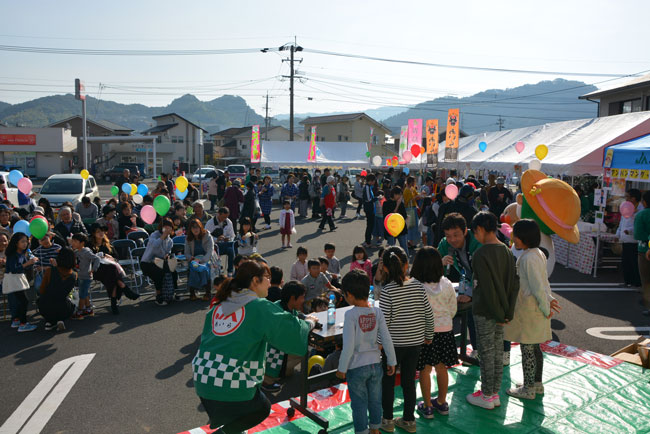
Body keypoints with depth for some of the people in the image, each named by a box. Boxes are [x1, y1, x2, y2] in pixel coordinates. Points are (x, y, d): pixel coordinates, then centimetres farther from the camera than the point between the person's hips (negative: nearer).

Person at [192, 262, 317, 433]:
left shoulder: (219, 306, 11)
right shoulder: (260, 307, -8)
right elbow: (292, 329, -7)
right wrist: (309, 323, 14)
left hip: (202, 379, 7)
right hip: (232, 383, -7)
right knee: (262, 409, 19)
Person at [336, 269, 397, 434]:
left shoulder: (351, 314, -20)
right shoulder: (377, 312, -6)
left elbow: (349, 345, -20)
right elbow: (387, 340, -3)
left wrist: (342, 368, -9)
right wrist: (391, 362, 8)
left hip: (357, 367, -5)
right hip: (375, 364, 5)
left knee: (359, 404, 10)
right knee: (375, 401, 20)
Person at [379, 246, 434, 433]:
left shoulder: (387, 291, -18)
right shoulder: (418, 286, -6)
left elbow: (384, 320, -18)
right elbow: (429, 314, -1)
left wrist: (378, 342, -6)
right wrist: (429, 335, 13)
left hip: (394, 343, -4)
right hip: (415, 341, 4)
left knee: (388, 381, 14)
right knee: (409, 380, 16)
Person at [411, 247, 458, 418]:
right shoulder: (447, 285, -7)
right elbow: (453, 310, 4)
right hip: (445, 330, 4)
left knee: (424, 369, 9)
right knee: (441, 368, 17)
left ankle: (427, 407, 20)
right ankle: (442, 402, 32)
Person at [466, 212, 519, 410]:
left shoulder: (480, 255, -20)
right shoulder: (507, 251, 4)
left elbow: (487, 289, -22)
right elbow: (514, 284, 5)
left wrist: (499, 315, -13)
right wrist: (508, 312, 6)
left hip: (485, 312, -7)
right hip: (500, 311, 8)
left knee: (486, 353, 4)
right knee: (498, 351, 15)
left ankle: (486, 396, 16)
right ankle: (495, 393, 27)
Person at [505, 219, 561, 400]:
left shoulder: (528, 258, -22)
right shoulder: (539, 254, 9)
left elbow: (538, 288, -22)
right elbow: (544, 282, 14)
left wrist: (546, 308, -12)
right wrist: (549, 299, 6)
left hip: (529, 309, -10)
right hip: (535, 309, 10)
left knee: (527, 348, 2)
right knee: (535, 347, 19)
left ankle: (528, 389, 14)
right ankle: (537, 383, 32)